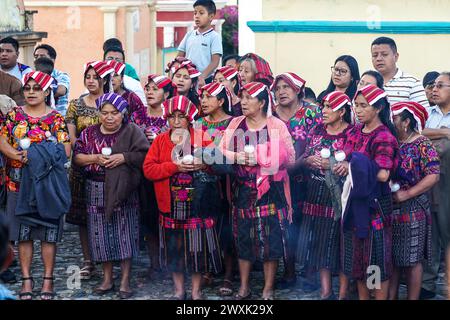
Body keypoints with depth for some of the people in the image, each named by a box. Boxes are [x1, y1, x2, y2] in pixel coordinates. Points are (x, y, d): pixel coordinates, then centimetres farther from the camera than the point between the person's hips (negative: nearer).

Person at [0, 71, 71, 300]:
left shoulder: (56, 119, 2)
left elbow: (65, 151, -7)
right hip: (19, 184, 2)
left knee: (48, 233, 1)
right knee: (23, 233, 4)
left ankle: (48, 279, 10)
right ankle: (26, 279, 12)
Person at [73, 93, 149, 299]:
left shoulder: (131, 132, 0)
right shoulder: (89, 133, 8)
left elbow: (144, 155, -7)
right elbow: (76, 157, 5)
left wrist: (124, 157, -19)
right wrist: (95, 158, -11)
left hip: (123, 191, -3)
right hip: (97, 191, 3)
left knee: (125, 233, -2)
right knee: (102, 234, 6)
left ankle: (125, 282, 7)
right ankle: (107, 279, 19)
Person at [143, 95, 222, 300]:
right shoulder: (160, 141, 6)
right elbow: (148, 169, -5)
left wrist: (204, 164, -20)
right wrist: (175, 167, -16)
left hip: (197, 204, -2)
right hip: (171, 205, 2)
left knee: (197, 247, 2)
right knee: (174, 248, 9)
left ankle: (196, 291, 16)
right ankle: (179, 290, 23)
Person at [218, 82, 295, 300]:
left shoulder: (277, 126, -2)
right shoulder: (235, 124, 8)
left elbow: (289, 157, -7)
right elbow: (221, 151, 5)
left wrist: (259, 158, -15)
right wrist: (236, 157, -14)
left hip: (270, 191, -3)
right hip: (242, 190, 3)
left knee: (270, 238, -1)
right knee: (243, 237, 8)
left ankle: (268, 289, 11)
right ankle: (244, 287, 20)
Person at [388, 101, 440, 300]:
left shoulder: (422, 144, -9)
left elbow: (433, 176, -17)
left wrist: (406, 194, -20)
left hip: (412, 210, -6)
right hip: (389, 208, 6)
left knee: (411, 259, 2)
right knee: (391, 257, 10)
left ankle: (413, 298, 10)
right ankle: (391, 297, 18)